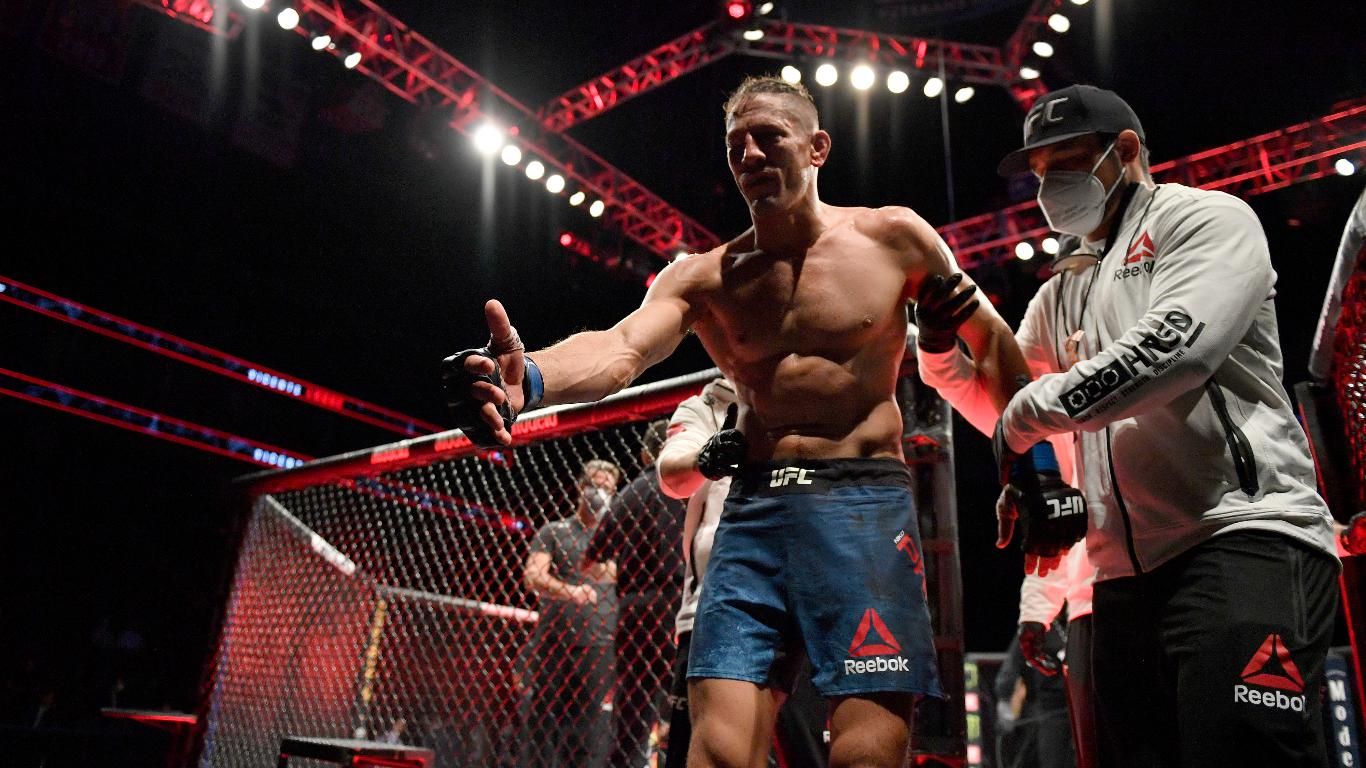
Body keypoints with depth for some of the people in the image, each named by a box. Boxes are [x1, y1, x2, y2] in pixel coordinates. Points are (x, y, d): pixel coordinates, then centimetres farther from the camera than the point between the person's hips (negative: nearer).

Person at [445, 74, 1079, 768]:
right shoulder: (702, 277, 6)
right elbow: (620, 348, -13)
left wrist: (1037, 471, 9)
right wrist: (529, 378, -35)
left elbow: (990, 343, 13)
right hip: (752, 509, 2)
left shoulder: (892, 238, 5)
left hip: (863, 502, -1)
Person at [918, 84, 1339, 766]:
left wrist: (1032, 411, -7)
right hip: (1125, 577, 7)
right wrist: (944, 349, 9)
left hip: (1244, 538, -7)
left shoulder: (1206, 218, 4)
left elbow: (1174, 347, -16)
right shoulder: (1063, 296, 24)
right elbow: (1001, 405, 28)